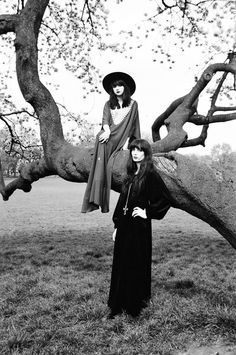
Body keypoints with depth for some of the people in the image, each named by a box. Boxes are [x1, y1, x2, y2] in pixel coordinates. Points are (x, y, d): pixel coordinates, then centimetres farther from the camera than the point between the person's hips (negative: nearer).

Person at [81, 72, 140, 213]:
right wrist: (107, 131, -15)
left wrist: (127, 141, -3)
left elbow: (132, 125, 10)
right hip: (108, 136, 1)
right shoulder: (109, 104, 22)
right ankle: (95, 200, -37)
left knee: (109, 164, -26)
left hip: (123, 139, 0)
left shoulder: (133, 104, 15)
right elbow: (105, 120, 8)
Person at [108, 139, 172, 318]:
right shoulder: (131, 174, 12)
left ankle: (136, 305, 23)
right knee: (121, 264, 12)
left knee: (137, 265, 5)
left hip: (139, 228, -7)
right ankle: (119, 305, 26)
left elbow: (166, 199, -15)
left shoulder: (151, 174, -10)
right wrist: (117, 225, 12)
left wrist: (148, 213, -11)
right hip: (124, 226, 7)